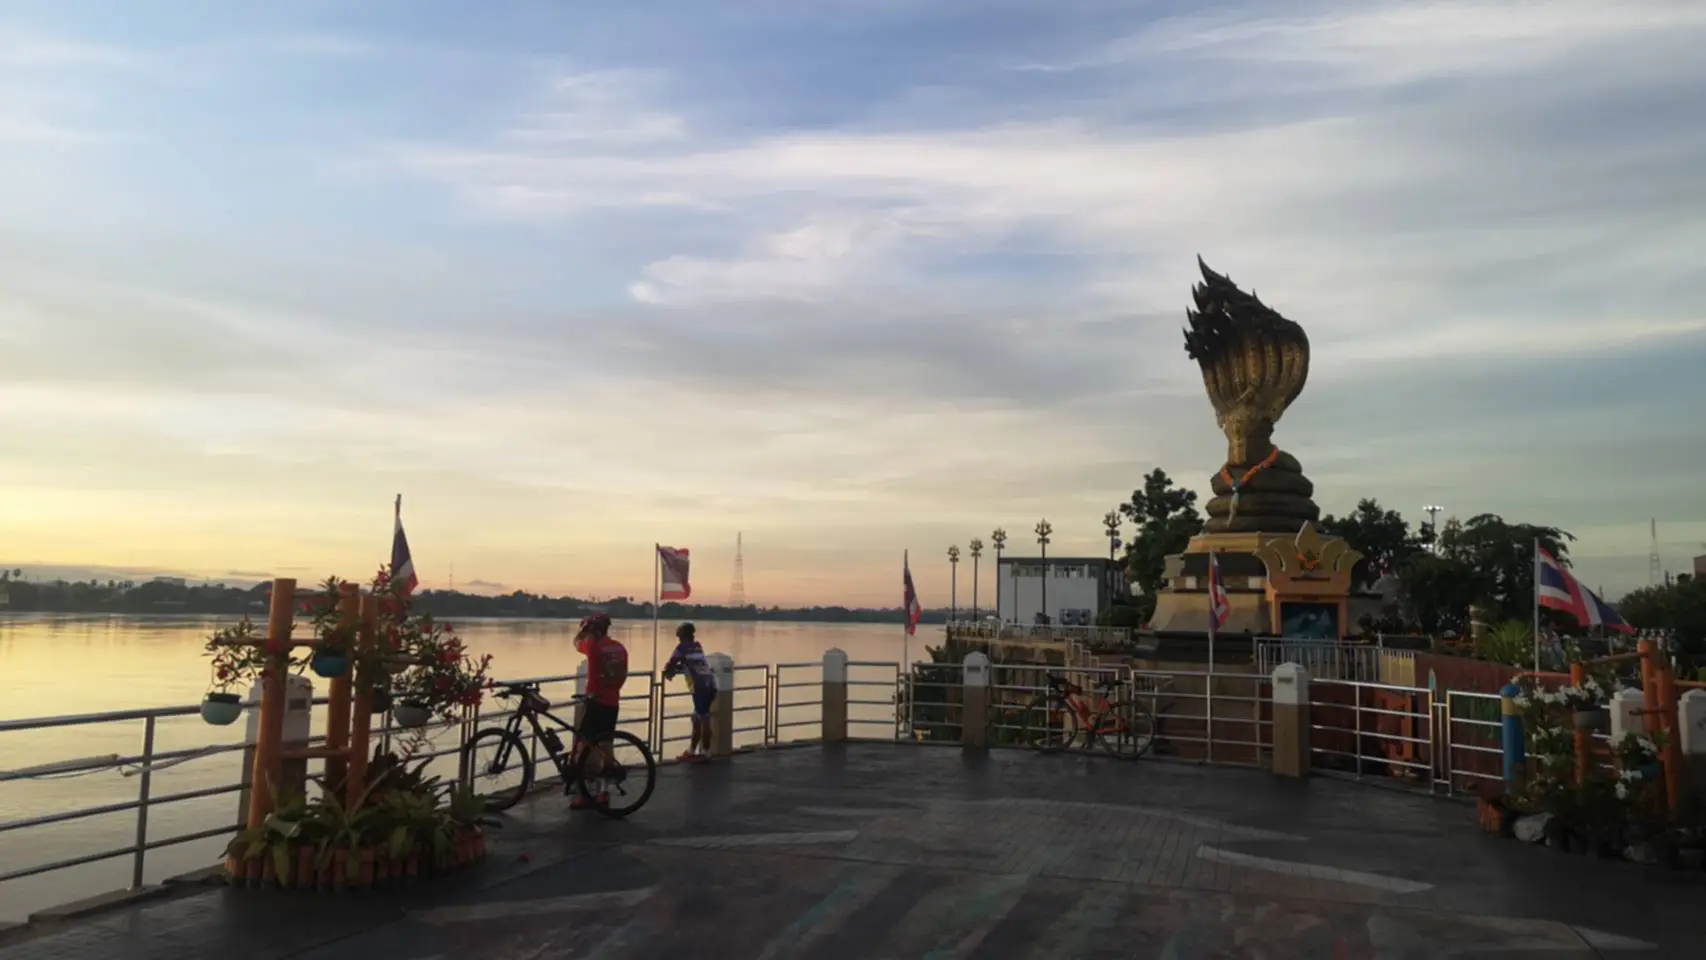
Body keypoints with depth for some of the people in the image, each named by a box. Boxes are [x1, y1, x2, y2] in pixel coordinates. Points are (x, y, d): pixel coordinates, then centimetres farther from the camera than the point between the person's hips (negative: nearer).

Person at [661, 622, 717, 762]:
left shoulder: (682, 647, 4)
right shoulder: (698, 646, 23)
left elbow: (670, 664, 3)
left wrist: (667, 672, 22)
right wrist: (674, 670, 25)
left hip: (701, 687, -7)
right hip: (710, 685, 7)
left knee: (703, 720, -3)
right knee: (697, 719, 15)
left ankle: (705, 753, 1)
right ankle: (691, 752, 21)